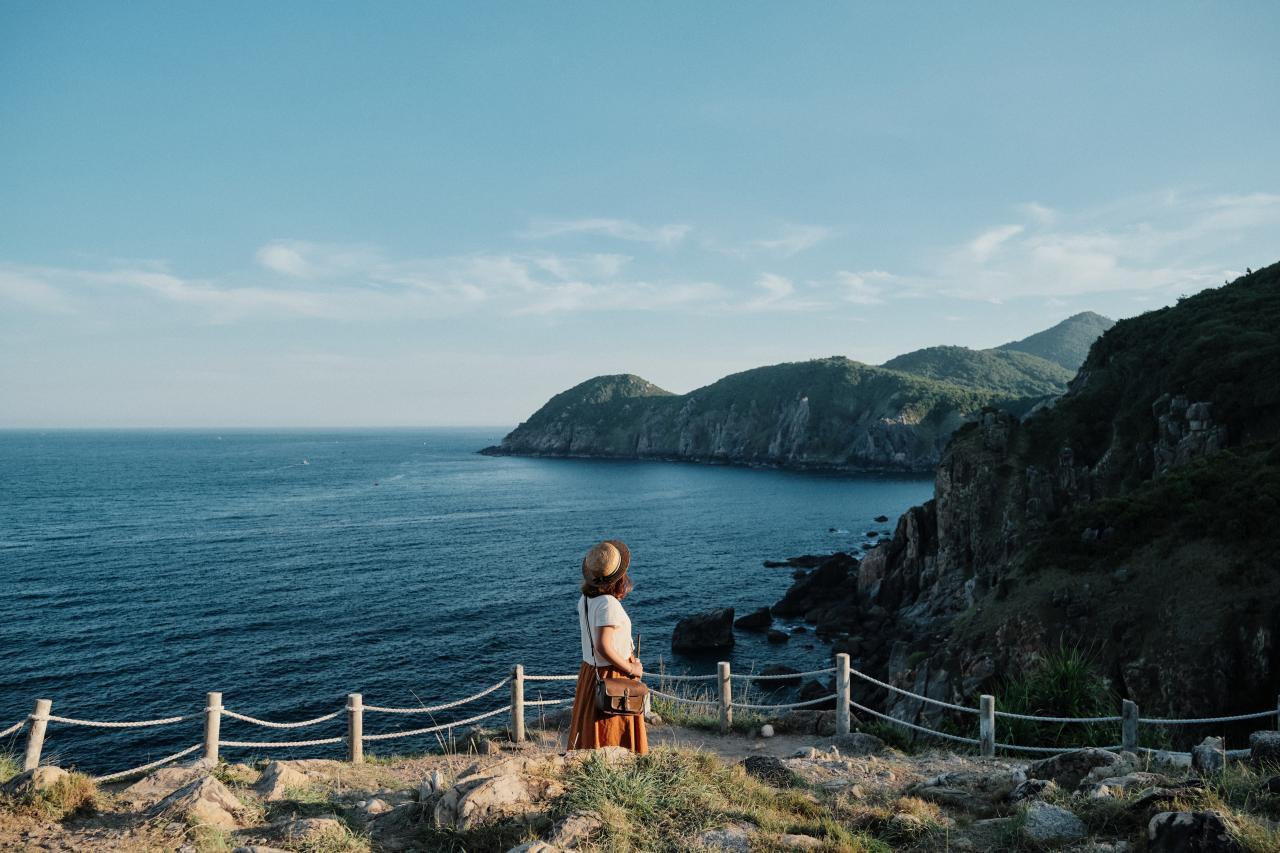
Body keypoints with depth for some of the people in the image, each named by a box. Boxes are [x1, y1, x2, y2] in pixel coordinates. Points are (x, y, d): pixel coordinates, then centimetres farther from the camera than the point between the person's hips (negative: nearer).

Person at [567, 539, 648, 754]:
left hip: (589, 671, 8)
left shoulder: (585, 600, 2)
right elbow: (603, 647, -28)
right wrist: (631, 668, -17)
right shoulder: (609, 604, -24)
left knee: (589, 733, 16)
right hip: (612, 677, -8)